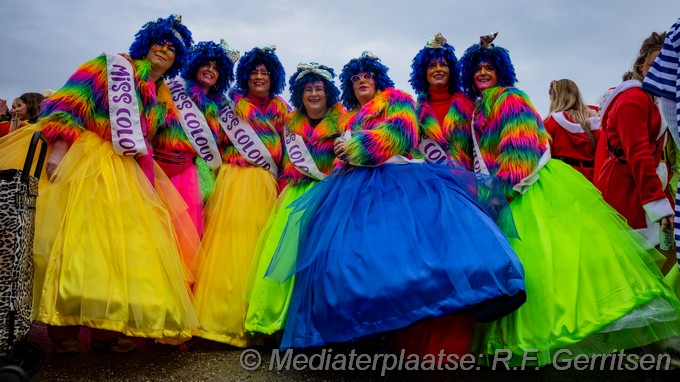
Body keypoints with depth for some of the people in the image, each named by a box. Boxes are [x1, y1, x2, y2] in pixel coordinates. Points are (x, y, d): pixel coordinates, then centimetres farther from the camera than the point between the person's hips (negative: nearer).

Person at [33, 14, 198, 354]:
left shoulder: (162, 97, 18)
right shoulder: (113, 66, 2)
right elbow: (68, 104, -7)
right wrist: (58, 148, -19)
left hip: (126, 173, 6)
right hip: (85, 160, -5)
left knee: (122, 242, 0)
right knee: (77, 234, -11)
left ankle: (107, 326, 5)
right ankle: (64, 327, -5)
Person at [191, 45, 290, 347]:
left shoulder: (280, 108, 17)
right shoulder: (233, 104, 12)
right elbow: (219, 143, 8)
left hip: (264, 185, 2)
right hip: (233, 181, -1)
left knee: (257, 245, -2)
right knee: (229, 240, -9)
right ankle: (221, 316, -4)